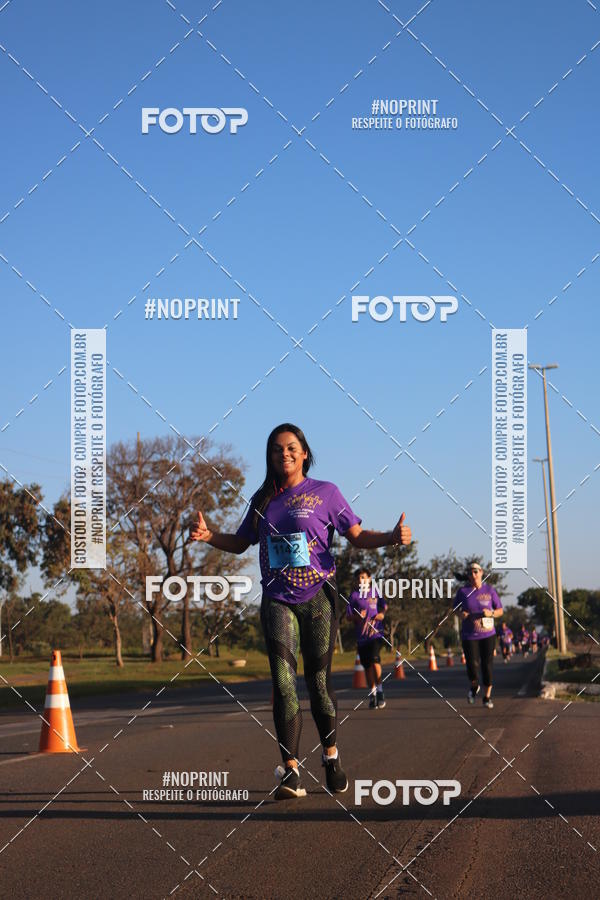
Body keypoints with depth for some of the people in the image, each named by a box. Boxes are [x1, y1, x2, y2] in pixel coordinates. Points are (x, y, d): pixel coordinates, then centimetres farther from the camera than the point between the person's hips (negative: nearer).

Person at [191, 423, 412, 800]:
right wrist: (210, 536, 3)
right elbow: (241, 542, 22)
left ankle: (331, 755, 25)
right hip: (278, 600, 2)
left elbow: (357, 536, 2)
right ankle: (291, 772, -14)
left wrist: (392, 537, -16)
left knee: (319, 681, 3)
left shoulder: (325, 492, 2)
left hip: (318, 597, -2)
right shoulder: (263, 499, 13)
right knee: (283, 683, -11)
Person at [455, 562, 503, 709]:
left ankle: (487, 697, 13)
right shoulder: (462, 591, 1)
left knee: (487, 665, -2)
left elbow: (500, 611, 6)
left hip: (488, 634, 0)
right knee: (472, 666, -9)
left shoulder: (489, 590, 1)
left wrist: (491, 613, -15)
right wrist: (461, 614, -11)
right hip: (469, 636, 0)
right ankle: (474, 686, 24)